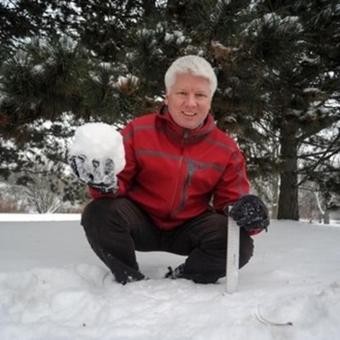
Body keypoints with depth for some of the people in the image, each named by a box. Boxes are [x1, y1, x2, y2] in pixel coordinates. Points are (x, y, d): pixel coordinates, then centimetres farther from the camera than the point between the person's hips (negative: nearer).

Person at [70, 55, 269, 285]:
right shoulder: (138, 131, -7)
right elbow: (120, 184, -6)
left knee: (240, 243, -23)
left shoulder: (227, 149, -4)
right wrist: (104, 182, -32)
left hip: (189, 228, 1)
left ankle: (180, 280, -3)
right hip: (141, 224, 0)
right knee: (98, 213, -28)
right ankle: (131, 278, -5)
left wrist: (245, 212, -28)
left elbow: (232, 200, -3)